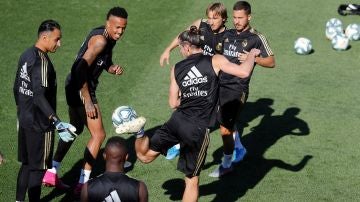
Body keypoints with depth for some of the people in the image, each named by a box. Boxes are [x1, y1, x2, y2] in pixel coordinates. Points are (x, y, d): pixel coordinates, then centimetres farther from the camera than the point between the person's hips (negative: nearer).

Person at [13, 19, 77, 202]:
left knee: (26, 164, 18)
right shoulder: (41, 62, -21)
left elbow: (17, 88, 16)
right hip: (40, 125, -9)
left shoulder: (26, 55, 6)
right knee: (38, 168, 1)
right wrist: (57, 123, -38)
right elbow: (39, 96, -30)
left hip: (24, 120, 9)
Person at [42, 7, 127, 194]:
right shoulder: (100, 40, -23)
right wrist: (88, 101, -26)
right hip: (81, 89, -10)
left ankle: (51, 173, 35)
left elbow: (105, 63, 20)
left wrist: (113, 68, -4)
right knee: (98, 135, -5)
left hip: (74, 87, 10)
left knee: (75, 129, 24)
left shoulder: (110, 38, 6)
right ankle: (83, 183, 0)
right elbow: (81, 69, -28)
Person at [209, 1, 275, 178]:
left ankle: (226, 164, 12)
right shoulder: (227, 34, 8)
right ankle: (239, 149, 46)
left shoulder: (256, 38, -7)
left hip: (237, 89, -6)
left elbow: (271, 62, -4)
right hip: (220, 85, 6)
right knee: (228, 124, 21)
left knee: (225, 129, -6)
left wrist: (252, 58, -19)